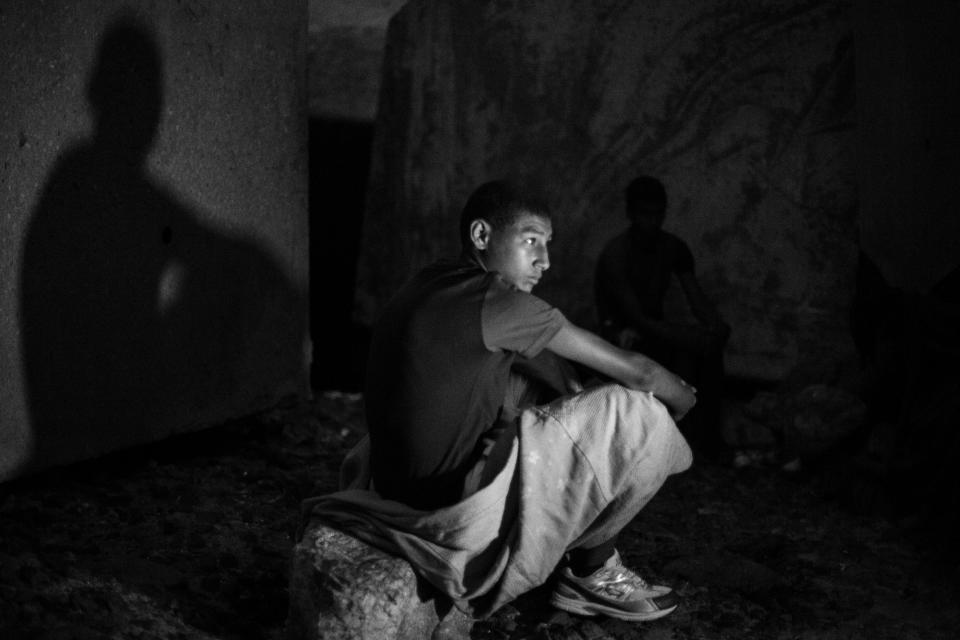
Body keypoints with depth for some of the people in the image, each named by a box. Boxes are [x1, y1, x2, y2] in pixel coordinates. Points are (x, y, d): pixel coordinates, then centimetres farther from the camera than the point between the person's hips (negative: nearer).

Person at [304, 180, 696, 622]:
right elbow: (637, 371, -11)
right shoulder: (494, 299, -18)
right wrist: (683, 399, 7)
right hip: (450, 504, -9)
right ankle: (591, 573, 13)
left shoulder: (435, 283, 8)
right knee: (642, 415, -7)